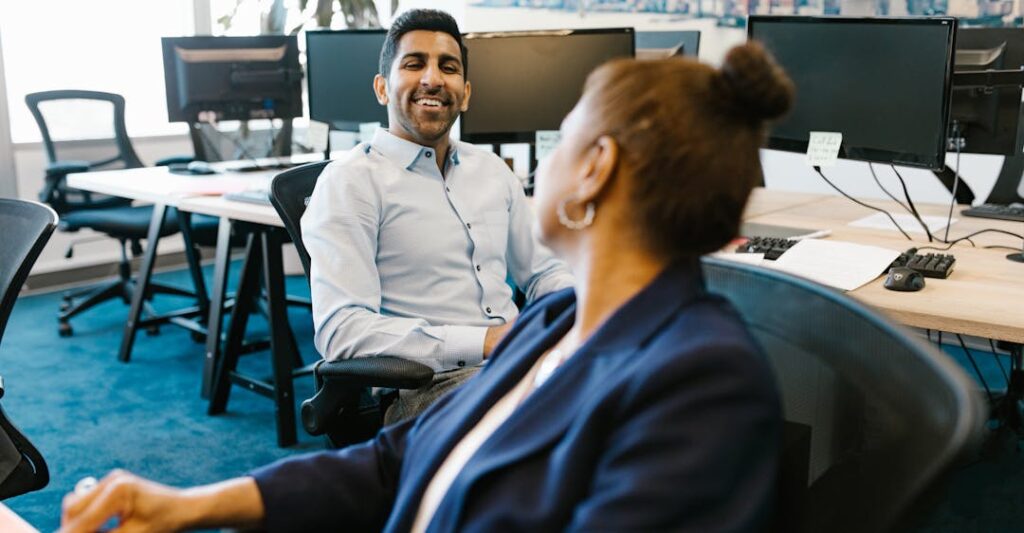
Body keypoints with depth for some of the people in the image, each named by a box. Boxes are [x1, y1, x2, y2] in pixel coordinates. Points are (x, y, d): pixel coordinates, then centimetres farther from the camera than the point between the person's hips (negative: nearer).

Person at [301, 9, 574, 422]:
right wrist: (485, 341, -20)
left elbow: (542, 272, 27)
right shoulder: (350, 182, -3)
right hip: (424, 389, -7)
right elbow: (340, 330, -14)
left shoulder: (492, 170, 18)